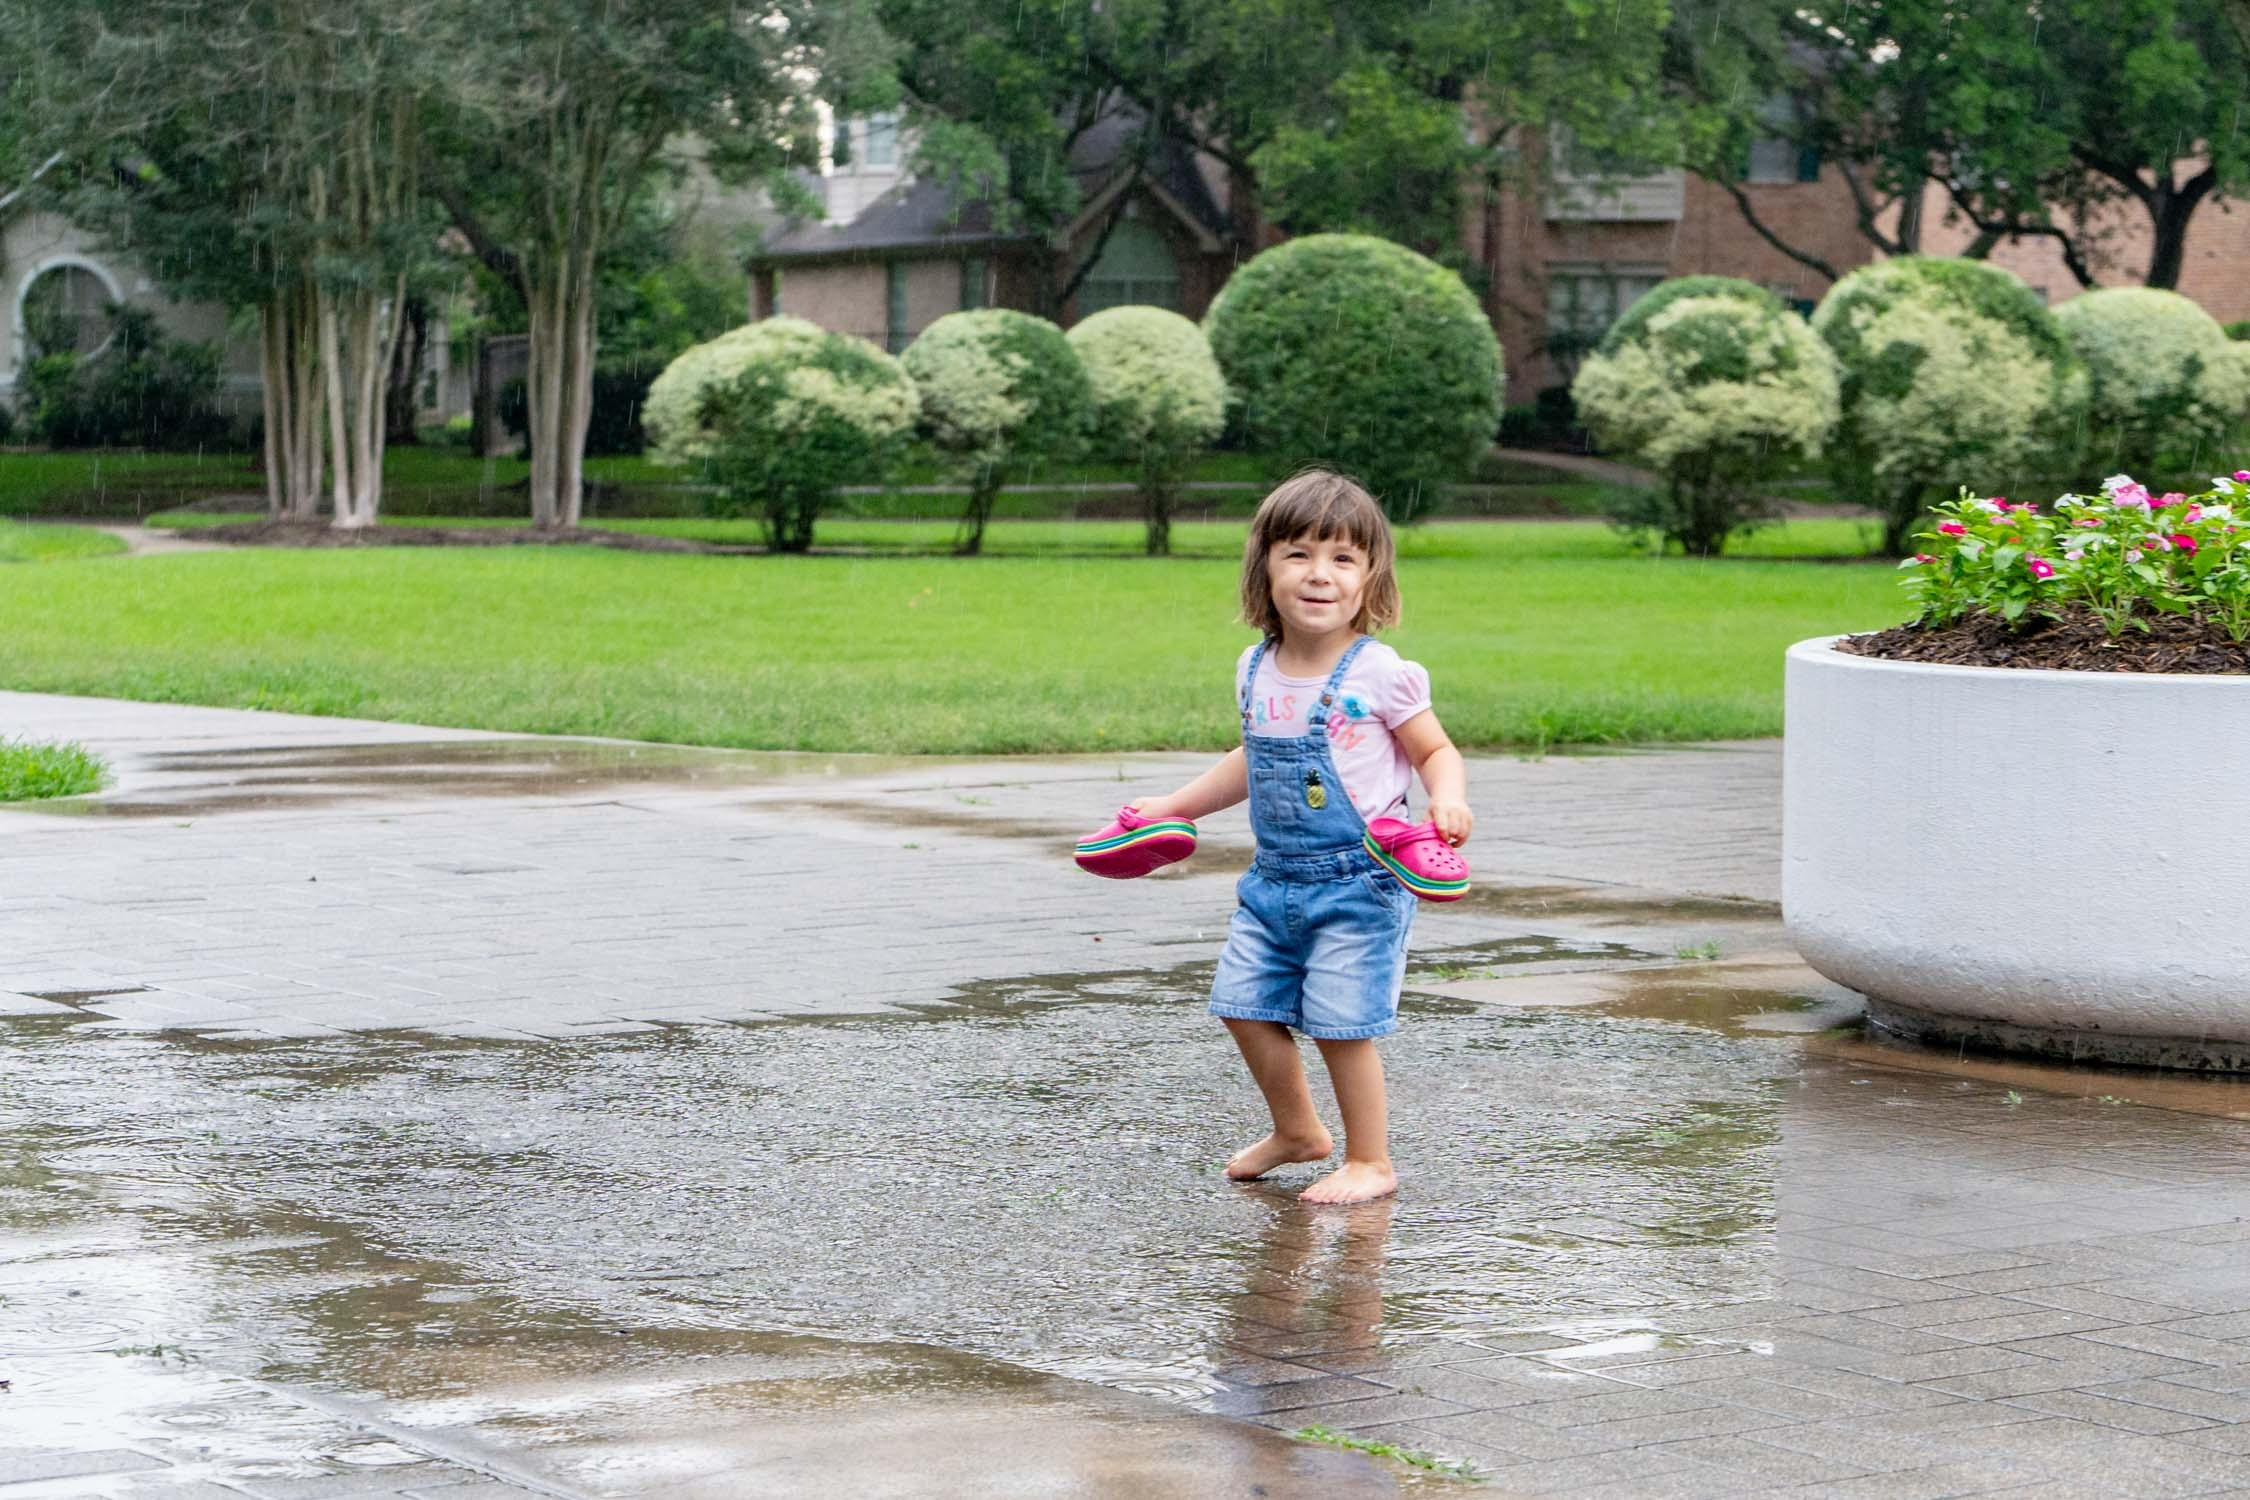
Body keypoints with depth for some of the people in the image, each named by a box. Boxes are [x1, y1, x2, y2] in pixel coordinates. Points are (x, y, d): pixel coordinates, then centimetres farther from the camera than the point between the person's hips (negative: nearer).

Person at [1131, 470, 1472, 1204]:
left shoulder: (1380, 674, -12)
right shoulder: (1257, 671, 5)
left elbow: (1436, 751, -3)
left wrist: (1448, 800, -24)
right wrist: (1172, 806, 25)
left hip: (1358, 883, -6)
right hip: (1275, 877, 6)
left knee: (1340, 1022, -7)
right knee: (1245, 1004, 8)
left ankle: (1371, 1161, 11)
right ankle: (1296, 1130, 31)